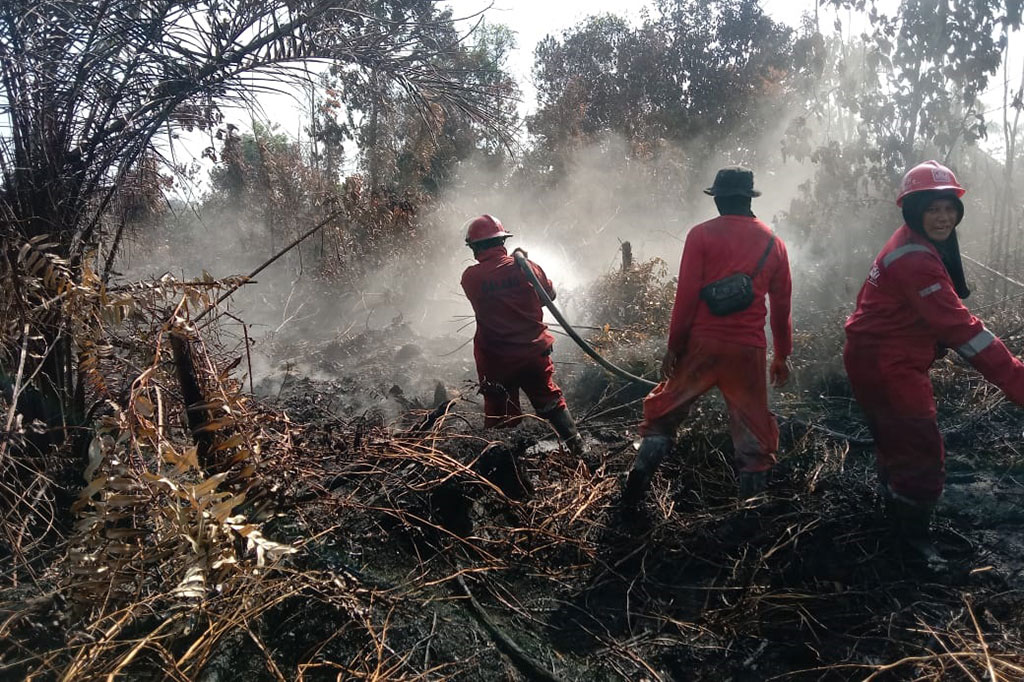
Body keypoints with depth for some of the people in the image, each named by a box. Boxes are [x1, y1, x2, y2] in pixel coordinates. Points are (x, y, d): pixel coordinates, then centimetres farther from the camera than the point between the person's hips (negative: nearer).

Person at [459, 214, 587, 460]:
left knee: (499, 416, 13)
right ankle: (578, 448, 24)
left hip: (495, 360, -1)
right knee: (551, 402, 20)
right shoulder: (526, 267, -10)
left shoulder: (470, 278, -13)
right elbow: (550, 294, 7)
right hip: (534, 353, 2)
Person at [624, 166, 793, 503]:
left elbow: (686, 295, -7)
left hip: (702, 343, -2)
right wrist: (782, 356, 21)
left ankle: (640, 475, 9)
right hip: (748, 349, 2)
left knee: (665, 409, 14)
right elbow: (781, 306, 12)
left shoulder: (701, 235, -1)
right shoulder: (773, 243, 10)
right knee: (753, 426, 11)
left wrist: (674, 345, -1)